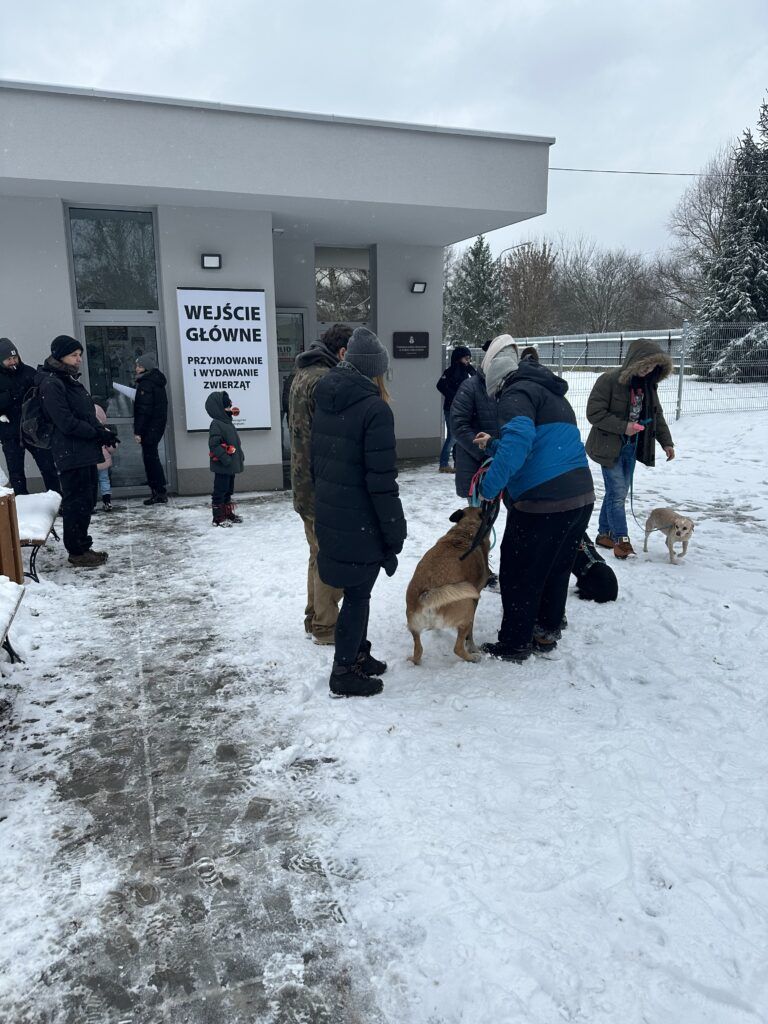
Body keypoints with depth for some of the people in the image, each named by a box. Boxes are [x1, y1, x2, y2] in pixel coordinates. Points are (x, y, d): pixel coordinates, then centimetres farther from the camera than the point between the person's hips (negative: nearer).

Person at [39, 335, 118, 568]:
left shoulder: (70, 380, 16)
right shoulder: (51, 383, -13)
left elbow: (88, 414, 19)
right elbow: (66, 422, -19)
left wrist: (102, 431, 3)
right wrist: (98, 433, -15)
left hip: (85, 452, 10)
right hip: (71, 453, -10)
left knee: (87, 501, 14)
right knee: (77, 502, -3)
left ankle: (82, 547, 25)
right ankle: (77, 553, 7)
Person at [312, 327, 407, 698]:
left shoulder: (324, 402, 7)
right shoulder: (375, 408, -18)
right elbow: (381, 479, -20)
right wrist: (394, 533, -13)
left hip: (328, 514, 8)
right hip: (361, 522, -8)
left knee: (355, 588, 21)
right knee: (357, 593, 5)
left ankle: (358, 655, 35)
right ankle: (344, 673, 17)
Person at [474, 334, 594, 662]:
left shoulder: (516, 392, -6)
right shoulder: (551, 394, 23)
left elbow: (519, 438, -26)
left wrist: (490, 485, -20)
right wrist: (494, 445, 36)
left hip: (543, 502, -9)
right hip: (582, 496, 9)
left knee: (519, 575, 5)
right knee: (557, 570, 22)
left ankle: (514, 645, 15)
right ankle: (546, 632, 35)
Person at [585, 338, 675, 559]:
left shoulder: (648, 384, 6)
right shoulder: (609, 380, -17)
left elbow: (656, 415, 15)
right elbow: (594, 412, -19)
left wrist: (666, 442, 8)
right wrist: (623, 427, -23)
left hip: (631, 447, 7)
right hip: (610, 447, -7)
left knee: (619, 492, 12)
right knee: (617, 493, -8)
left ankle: (604, 533, 25)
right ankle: (621, 539, 0)